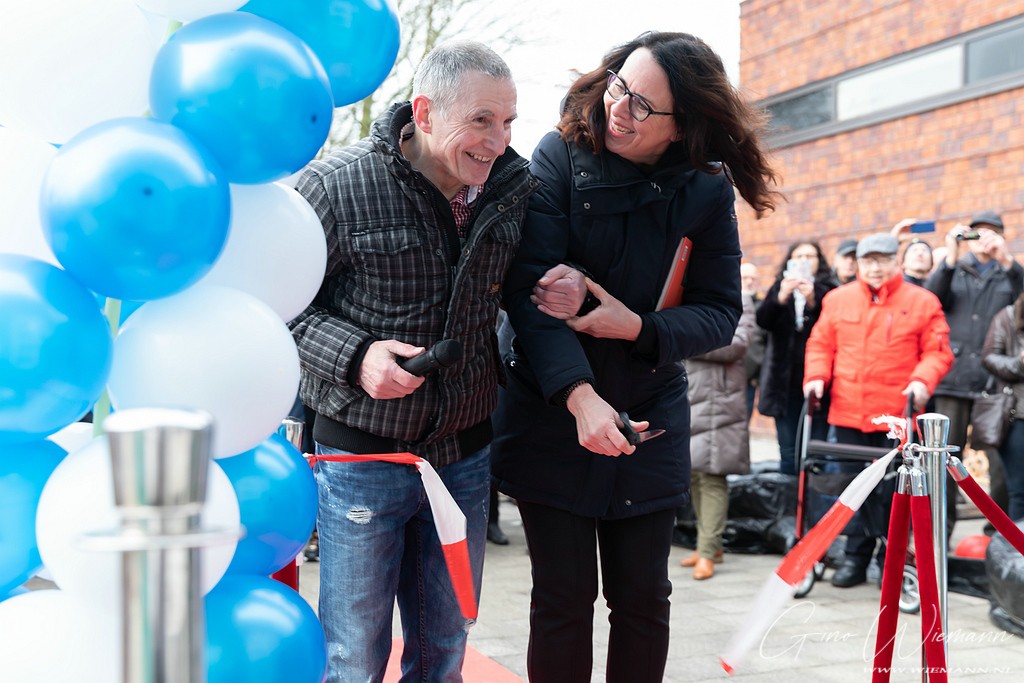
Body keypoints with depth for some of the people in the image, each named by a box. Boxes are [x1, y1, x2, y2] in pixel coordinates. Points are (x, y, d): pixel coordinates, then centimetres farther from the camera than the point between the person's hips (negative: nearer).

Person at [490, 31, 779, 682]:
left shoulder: (707, 190, -4)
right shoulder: (562, 158, -10)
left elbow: (720, 311, -2)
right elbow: (531, 288, -18)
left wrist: (637, 327, -20)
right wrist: (579, 395, -29)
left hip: (651, 417, 2)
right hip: (554, 413, -2)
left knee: (644, 597, 8)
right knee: (565, 597, 3)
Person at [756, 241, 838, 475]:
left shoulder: (829, 290, 4)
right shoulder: (779, 288, 12)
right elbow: (763, 320, -4)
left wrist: (813, 301, -25)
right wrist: (781, 297, -21)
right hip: (785, 382, 2)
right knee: (788, 454, 3)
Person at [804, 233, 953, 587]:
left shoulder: (922, 302, 3)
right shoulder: (838, 299, 10)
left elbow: (937, 351, 1)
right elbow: (821, 345, 12)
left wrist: (923, 380, -15)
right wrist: (816, 376, -3)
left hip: (897, 416, -2)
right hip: (848, 414, 2)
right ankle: (856, 557, 17)